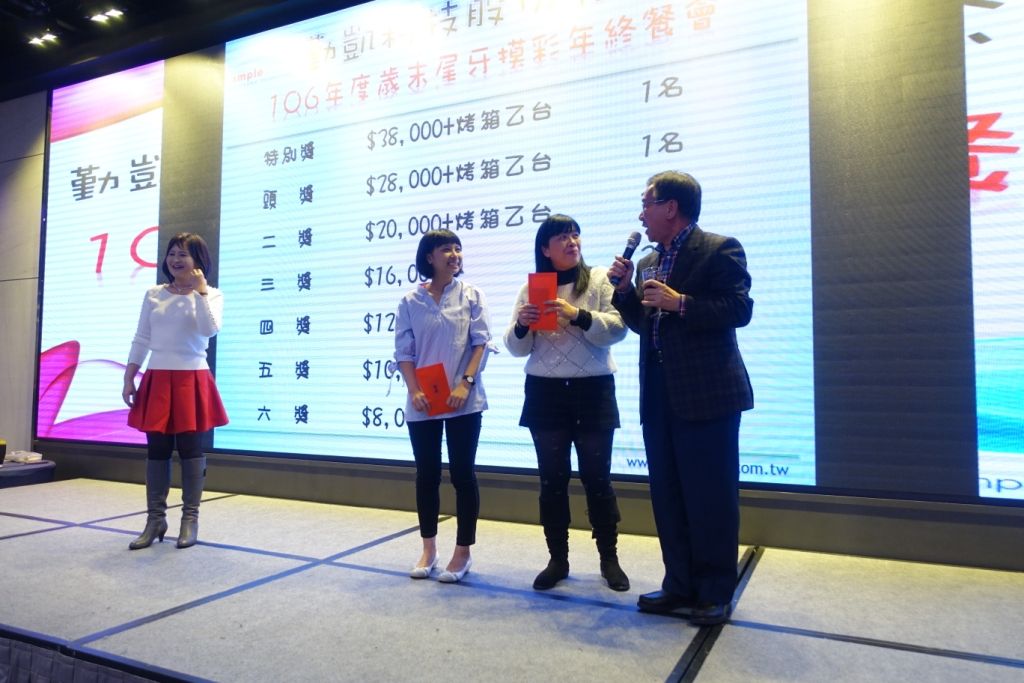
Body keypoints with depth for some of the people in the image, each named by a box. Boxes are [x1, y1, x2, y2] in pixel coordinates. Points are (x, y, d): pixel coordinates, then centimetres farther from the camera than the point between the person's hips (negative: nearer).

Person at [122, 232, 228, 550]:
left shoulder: (211, 295, 0)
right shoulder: (153, 294, 10)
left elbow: (210, 330, -19)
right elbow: (141, 341, 11)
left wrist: (200, 290, -18)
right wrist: (128, 380, 6)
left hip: (192, 381, -3)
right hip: (157, 381, 3)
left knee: (190, 449, 1)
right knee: (157, 449, 7)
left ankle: (190, 519, 12)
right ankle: (155, 519, 19)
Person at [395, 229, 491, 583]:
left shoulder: (471, 295, 2)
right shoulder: (410, 302, 4)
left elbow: (481, 342, -2)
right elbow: (404, 352, 2)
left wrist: (465, 383, -14)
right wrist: (414, 391, -11)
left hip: (463, 401, -1)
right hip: (423, 403, 1)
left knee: (462, 474, 4)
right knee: (426, 475, 10)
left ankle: (463, 552, 16)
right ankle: (428, 550, 25)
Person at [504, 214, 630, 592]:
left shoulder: (600, 280, 3)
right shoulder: (530, 288, 9)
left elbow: (617, 328, -10)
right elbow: (517, 348, 8)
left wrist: (578, 315, -23)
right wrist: (521, 325, -13)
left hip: (593, 391, -2)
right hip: (545, 394, 2)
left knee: (597, 478, 4)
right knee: (552, 480, 8)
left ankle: (609, 558, 20)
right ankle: (557, 559, 21)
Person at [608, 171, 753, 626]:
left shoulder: (720, 249, -5)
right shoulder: (648, 262, 16)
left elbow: (739, 309, -14)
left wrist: (680, 303, -20)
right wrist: (625, 289, 3)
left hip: (707, 393, -8)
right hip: (659, 396, 8)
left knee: (710, 497, 1)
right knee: (668, 497, 13)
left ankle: (715, 593, 17)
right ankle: (680, 585, 26)